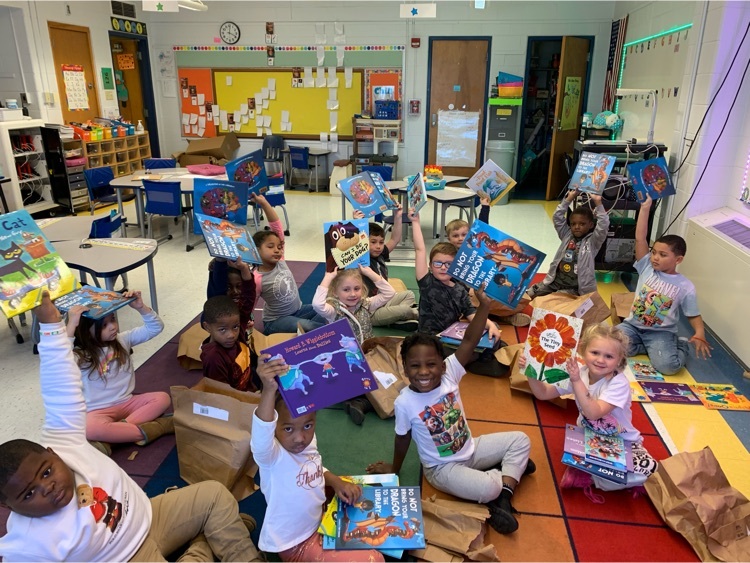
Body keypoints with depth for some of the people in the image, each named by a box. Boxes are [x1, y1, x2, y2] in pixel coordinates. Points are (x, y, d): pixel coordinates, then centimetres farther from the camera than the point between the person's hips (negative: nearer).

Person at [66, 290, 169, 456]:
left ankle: (108, 440, -26)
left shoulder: (122, 340, 2)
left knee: (162, 398, -20)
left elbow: (155, 327, 0)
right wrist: (71, 326, -39)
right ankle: (154, 428, -26)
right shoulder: (80, 355, -11)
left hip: (127, 403, 5)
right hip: (98, 411, -5)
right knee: (90, 429, -38)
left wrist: (141, 307, -17)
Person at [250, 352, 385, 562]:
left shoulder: (309, 444, -8)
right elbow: (261, 433, -55)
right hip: (295, 544, -7)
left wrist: (338, 483, -6)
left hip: (320, 521, 7)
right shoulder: (271, 455, -31)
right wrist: (269, 390, -69)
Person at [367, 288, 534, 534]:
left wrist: (484, 305, -39)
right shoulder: (404, 403, -23)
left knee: (521, 439, 1)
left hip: (470, 448, 5)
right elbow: (403, 439, -7)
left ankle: (503, 496, 2)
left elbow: (469, 341, -29)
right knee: (487, 488, -27)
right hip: (442, 467, -5)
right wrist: (394, 469, 7)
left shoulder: (449, 374, -18)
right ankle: (507, 470, 9)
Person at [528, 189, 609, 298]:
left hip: (575, 289, -5)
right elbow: (557, 217, 6)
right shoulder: (567, 236, 10)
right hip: (555, 281, 5)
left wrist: (598, 203, -16)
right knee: (528, 294, -8)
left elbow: (603, 225, -17)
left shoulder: (592, 241, -2)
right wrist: (569, 199, 2)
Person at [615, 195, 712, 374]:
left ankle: (680, 346, 9)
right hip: (633, 324, 2)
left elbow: (694, 316, 0)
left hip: (661, 332, -2)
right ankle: (649, 347, 2)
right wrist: (645, 207, -18)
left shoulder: (685, 286, -6)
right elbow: (640, 238, -11)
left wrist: (700, 334, -22)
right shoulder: (647, 267, -3)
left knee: (667, 365, -27)